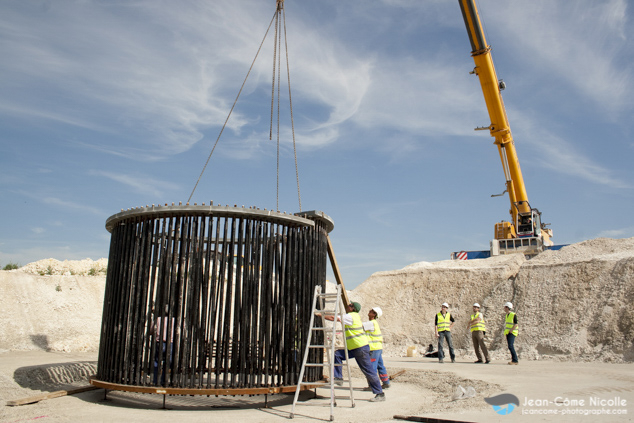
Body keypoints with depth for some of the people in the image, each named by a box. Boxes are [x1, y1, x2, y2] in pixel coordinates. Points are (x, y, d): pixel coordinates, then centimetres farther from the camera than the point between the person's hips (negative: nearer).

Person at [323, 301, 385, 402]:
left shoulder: (350, 316, -16)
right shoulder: (355, 316, 12)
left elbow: (333, 318, -19)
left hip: (361, 348, -10)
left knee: (369, 371, -4)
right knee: (337, 354, 0)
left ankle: (380, 394, 4)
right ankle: (338, 378, 5)